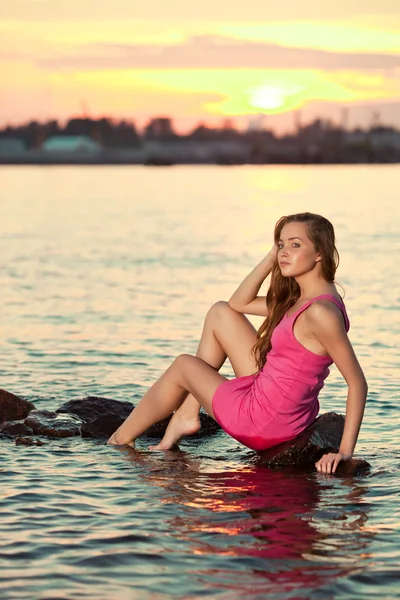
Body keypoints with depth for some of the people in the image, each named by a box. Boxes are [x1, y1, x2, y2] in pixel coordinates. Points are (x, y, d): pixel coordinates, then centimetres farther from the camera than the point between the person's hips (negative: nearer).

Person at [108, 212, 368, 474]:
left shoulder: (320, 312, -25)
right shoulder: (298, 299, 4)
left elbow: (358, 382, -27)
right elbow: (239, 303, 13)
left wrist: (345, 451, -29)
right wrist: (272, 257, 1)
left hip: (265, 422, -9)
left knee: (183, 365, 15)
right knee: (221, 313, 18)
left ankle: (121, 439, 38)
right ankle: (186, 415, 20)